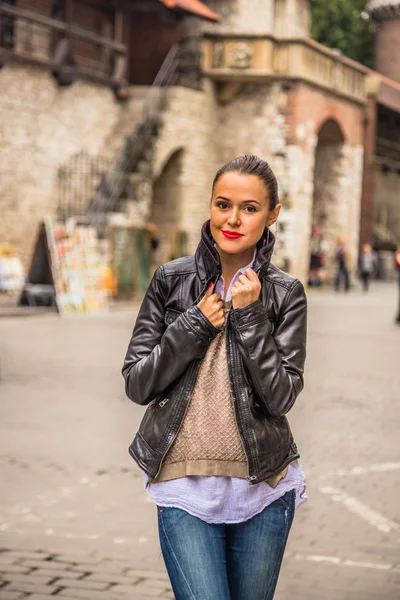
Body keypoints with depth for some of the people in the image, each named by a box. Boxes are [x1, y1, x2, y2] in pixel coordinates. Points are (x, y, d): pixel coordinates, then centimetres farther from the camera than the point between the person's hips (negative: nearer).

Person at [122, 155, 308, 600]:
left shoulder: (285, 293, 0)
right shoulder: (172, 280, 0)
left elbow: (279, 397, -8)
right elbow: (137, 385, -2)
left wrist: (248, 314, -14)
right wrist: (196, 324, -11)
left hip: (263, 485, 1)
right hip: (184, 484, -1)